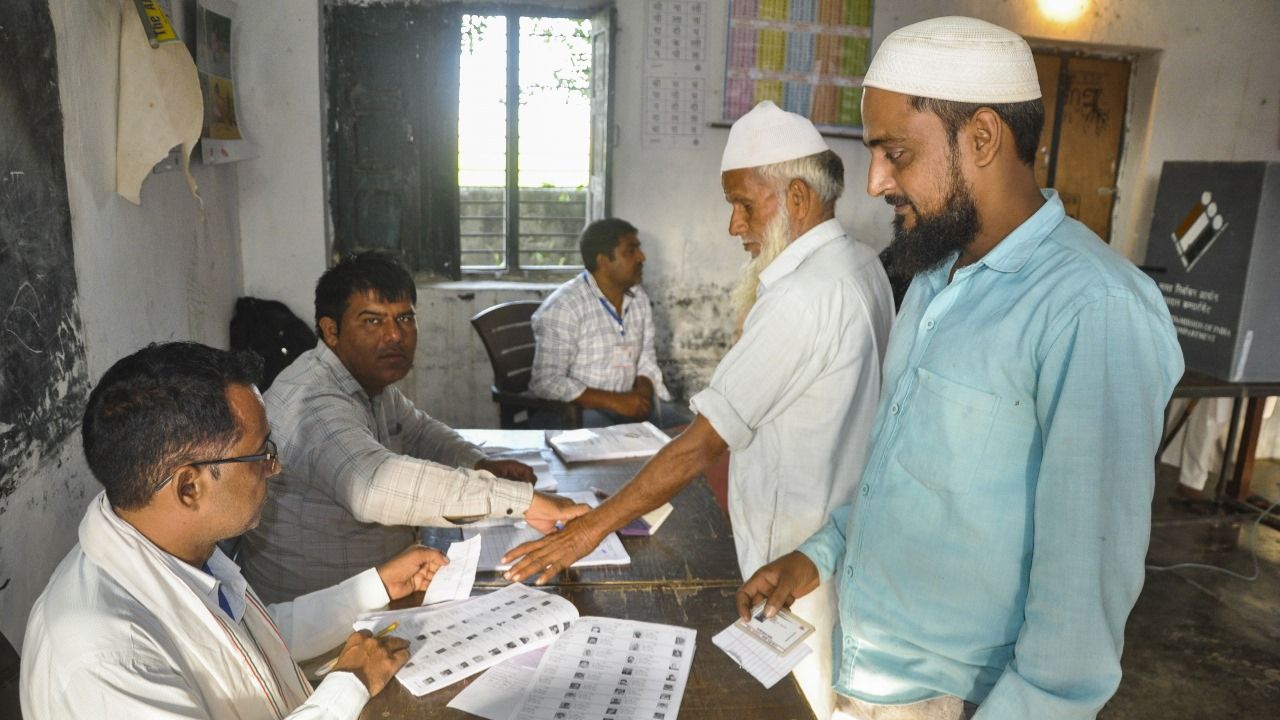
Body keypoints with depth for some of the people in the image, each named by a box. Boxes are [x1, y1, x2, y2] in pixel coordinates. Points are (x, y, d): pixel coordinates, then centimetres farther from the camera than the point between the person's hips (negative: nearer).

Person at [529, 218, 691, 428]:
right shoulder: (563, 306, -15)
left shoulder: (639, 299, 8)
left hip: (629, 402, 7)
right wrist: (615, 401, -24)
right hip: (574, 409, -6)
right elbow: (547, 382, -19)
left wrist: (643, 392, -9)